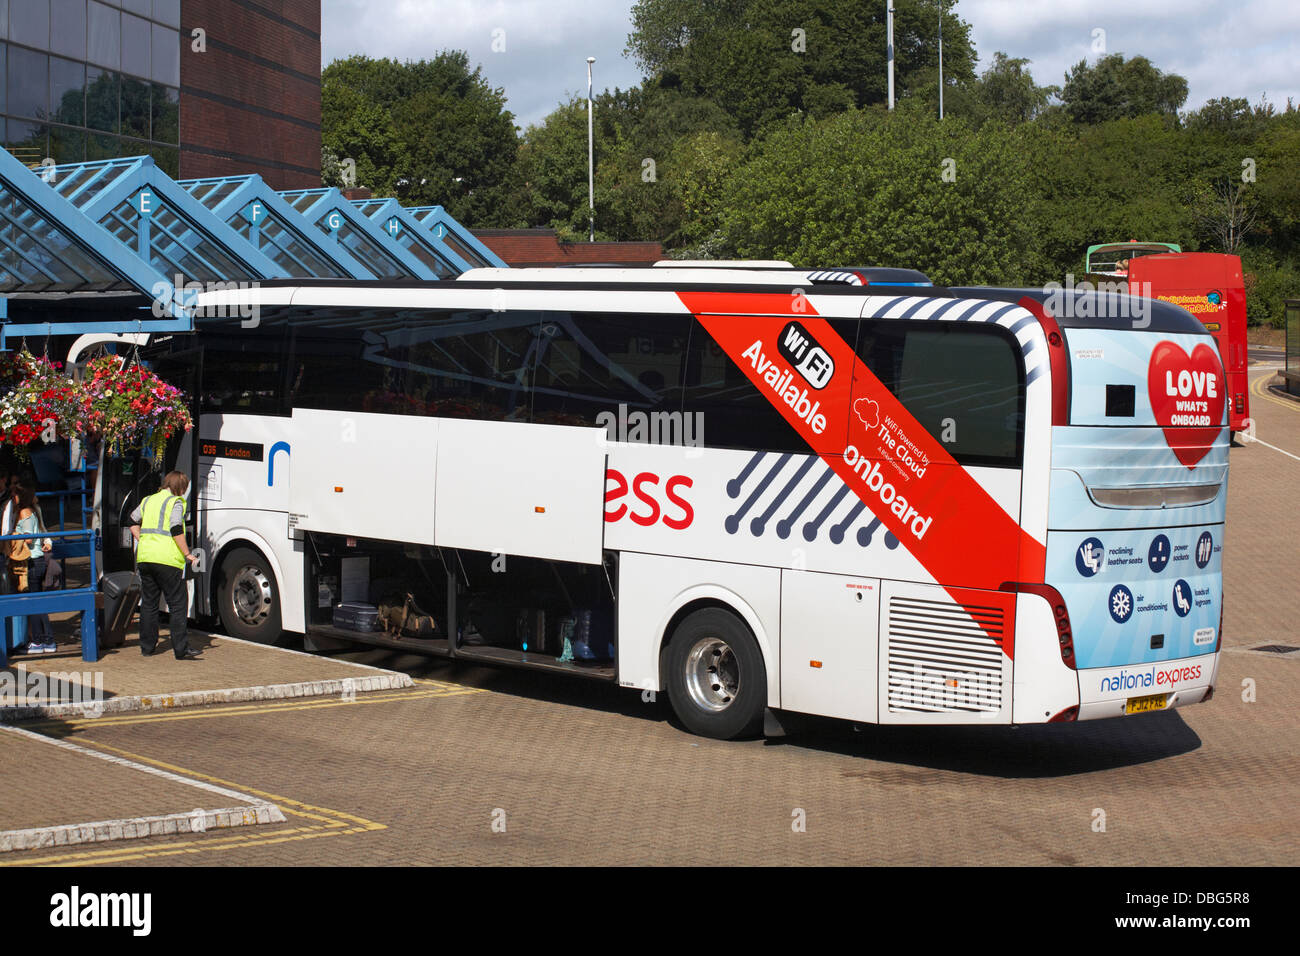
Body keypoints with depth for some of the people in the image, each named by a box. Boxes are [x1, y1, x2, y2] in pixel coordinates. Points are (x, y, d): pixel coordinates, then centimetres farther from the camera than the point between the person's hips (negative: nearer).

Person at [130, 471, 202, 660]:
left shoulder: (148, 500, 16)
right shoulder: (175, 503, -6)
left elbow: (133, 522, 24)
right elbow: (176, 531, -14)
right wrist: (187, 554, -9)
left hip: (145, 558, 7)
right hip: (168, 559, -7)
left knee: (148, 603, 15)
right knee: (178, 605, -2)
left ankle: (147, 646, 19)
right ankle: (181, 649, -6)